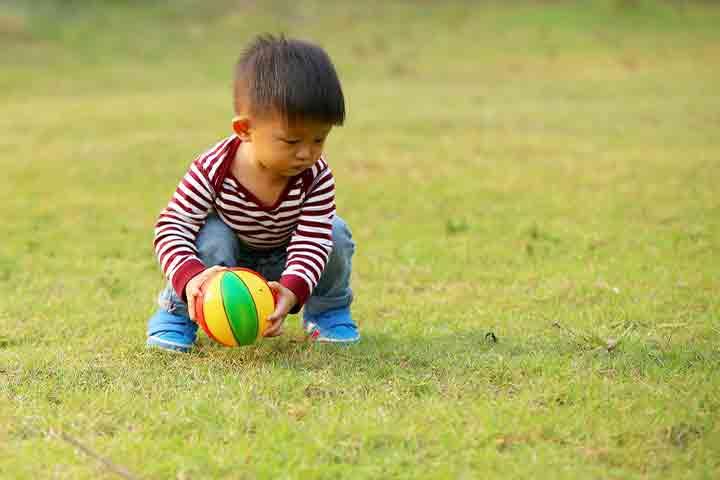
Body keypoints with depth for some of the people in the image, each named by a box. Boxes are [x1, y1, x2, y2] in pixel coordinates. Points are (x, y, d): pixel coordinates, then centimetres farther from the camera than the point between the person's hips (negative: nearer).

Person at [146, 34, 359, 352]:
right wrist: (190, 276, -51)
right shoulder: (213, 171, -34)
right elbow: (171, 227, -32)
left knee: (336, 234, -23)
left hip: (281, 267, 2)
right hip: (227, 260, -2)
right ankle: (177, 312, -8)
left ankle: (328, 310, 5)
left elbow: (311, 242, -33)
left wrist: (291, 291, -52)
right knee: (210, 238, -35)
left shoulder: (316, 177, -28)